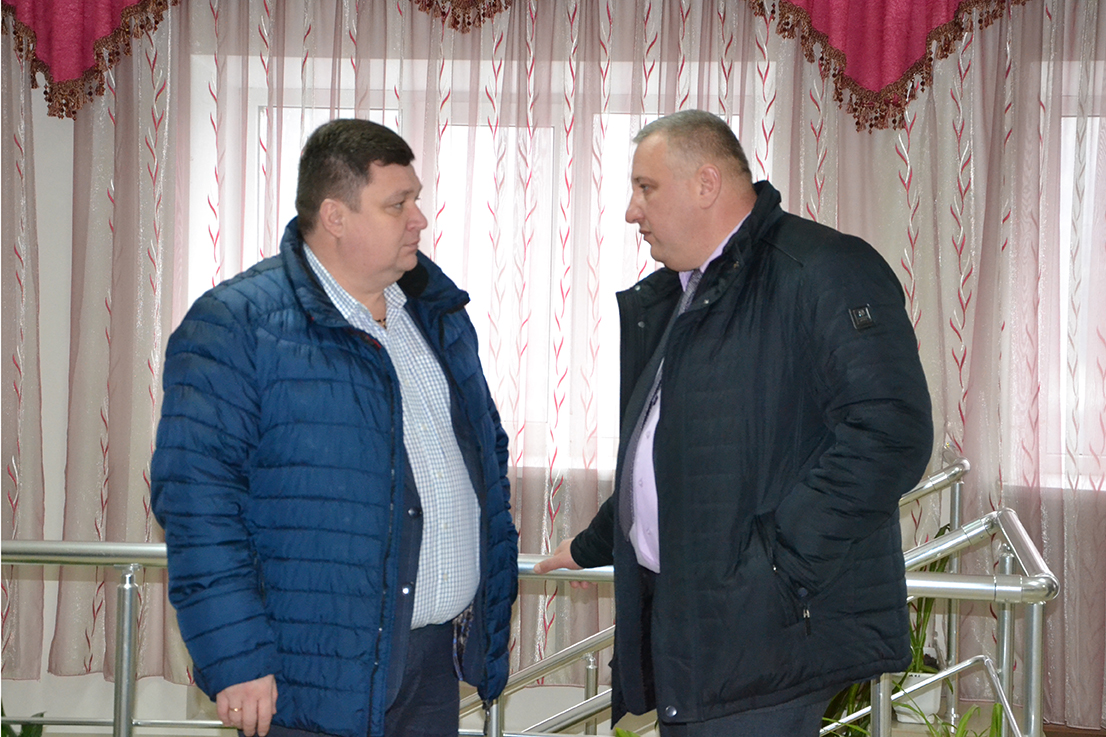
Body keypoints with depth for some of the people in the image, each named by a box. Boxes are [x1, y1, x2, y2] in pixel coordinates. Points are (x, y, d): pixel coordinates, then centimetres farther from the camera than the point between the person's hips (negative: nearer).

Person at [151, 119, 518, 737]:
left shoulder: (440, 315, 12)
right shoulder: (235, 324, -10)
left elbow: (488, 451, 22)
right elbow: (197, 497, -16)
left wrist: (496, 595, 15)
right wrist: (237, 660, -20)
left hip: (438, 663, 6)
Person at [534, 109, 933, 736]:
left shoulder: (825, 271, -11)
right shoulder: (667, 299, 20)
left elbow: (892, 432, -22)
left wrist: (778, 566, -22)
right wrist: (592, 549, 38)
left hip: (761, 635, -8)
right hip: (673, 616, 8)